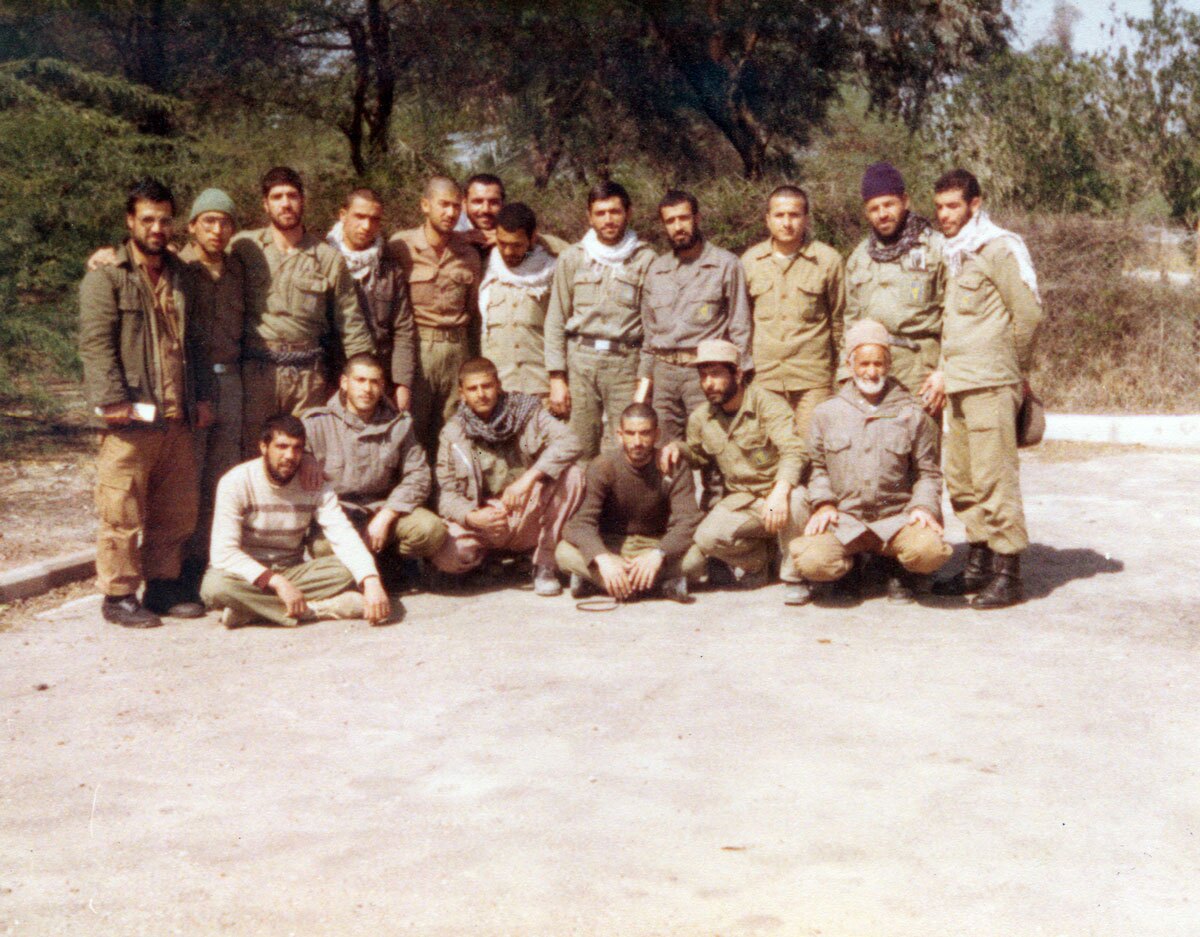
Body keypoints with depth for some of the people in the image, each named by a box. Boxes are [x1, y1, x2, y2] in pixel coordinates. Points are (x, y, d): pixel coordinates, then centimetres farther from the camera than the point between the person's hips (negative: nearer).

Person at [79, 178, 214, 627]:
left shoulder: (178, 274, 18)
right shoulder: (106, 274, -4)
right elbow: (96, 343, -11)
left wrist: (202, 396, 15)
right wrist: (116, 401, -18)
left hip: (176, 417, 7)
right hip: (130, 419, -6)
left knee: (177, 507, 11)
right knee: (123, 512, -2)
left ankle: (163, 585, 23)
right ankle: (119, 595, 8)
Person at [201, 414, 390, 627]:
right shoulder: (236, 482, -15)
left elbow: (345, 538, -15)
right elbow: (224, 552, -23)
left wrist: (371, 582, -34)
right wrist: (278, 583, -34)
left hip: (292, 572, 3)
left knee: (346, 569, -23)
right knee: (215, 587, -37)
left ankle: (249, 608, -25)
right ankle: (318, 608, -30)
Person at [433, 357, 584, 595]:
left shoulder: (525, 413, -2)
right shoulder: (452, 433, 1)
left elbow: (569, 443, -19)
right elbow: (447, 493, -4)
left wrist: (528, 478, -33)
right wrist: (473, 517, -26)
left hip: (529, 519, 0)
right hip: (482, 522, 0)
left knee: (571, 473, -26)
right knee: (445, 556, -31)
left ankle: (544, 564, -15)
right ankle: (489, 555, 6)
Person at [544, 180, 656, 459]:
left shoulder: (645, 259, 5)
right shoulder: (572, 258, 10)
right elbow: (555, 321, 9)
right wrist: (556, 377, 1)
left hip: (626, 362, -1)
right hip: (580, 360, 2)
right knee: (580, 452, 1)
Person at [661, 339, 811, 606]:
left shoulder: (766, 404, -14)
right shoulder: (700, 419, 4)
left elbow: (793, 451, -26)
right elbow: (698, 454, 25)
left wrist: (779, 492, -44)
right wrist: (677, 448, 0)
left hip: (776, 493, -4)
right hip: (742, 501, 4)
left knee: (794, 500, -39)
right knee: (707, 538, -22)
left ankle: (794, 579, -15)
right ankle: (757, 559, 12)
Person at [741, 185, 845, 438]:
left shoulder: (827, 260, 1)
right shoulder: (750, 261, 8)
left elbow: (839, 317, 9)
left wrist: (842, 366, 12)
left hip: (812, 378, -2)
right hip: (763, 377, 2)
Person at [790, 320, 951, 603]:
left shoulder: (912, 415, 9)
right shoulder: (827, 413, 12)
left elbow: (928, 472, 13)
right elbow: (818, 466, 18)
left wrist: (923, 506, -6)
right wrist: (823, 503, 1)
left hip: (896, 518, 0)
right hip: (843, 519, 1)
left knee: (930, 552, -32)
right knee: (813, 562, -29)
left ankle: (898, 570, 7)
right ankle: (851, 566, 10)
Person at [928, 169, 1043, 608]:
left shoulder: (997, 247, -7)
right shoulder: (955, 254, 19)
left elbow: (1028, 312, -9)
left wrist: (1018, 370, -1)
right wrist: (945, 370, 13)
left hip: (990, 385, -9)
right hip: (960, 386, 9)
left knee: (993, 477, -8)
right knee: (962, 480, 11)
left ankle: (1007, 574, -4)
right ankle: (979, 566, 20)